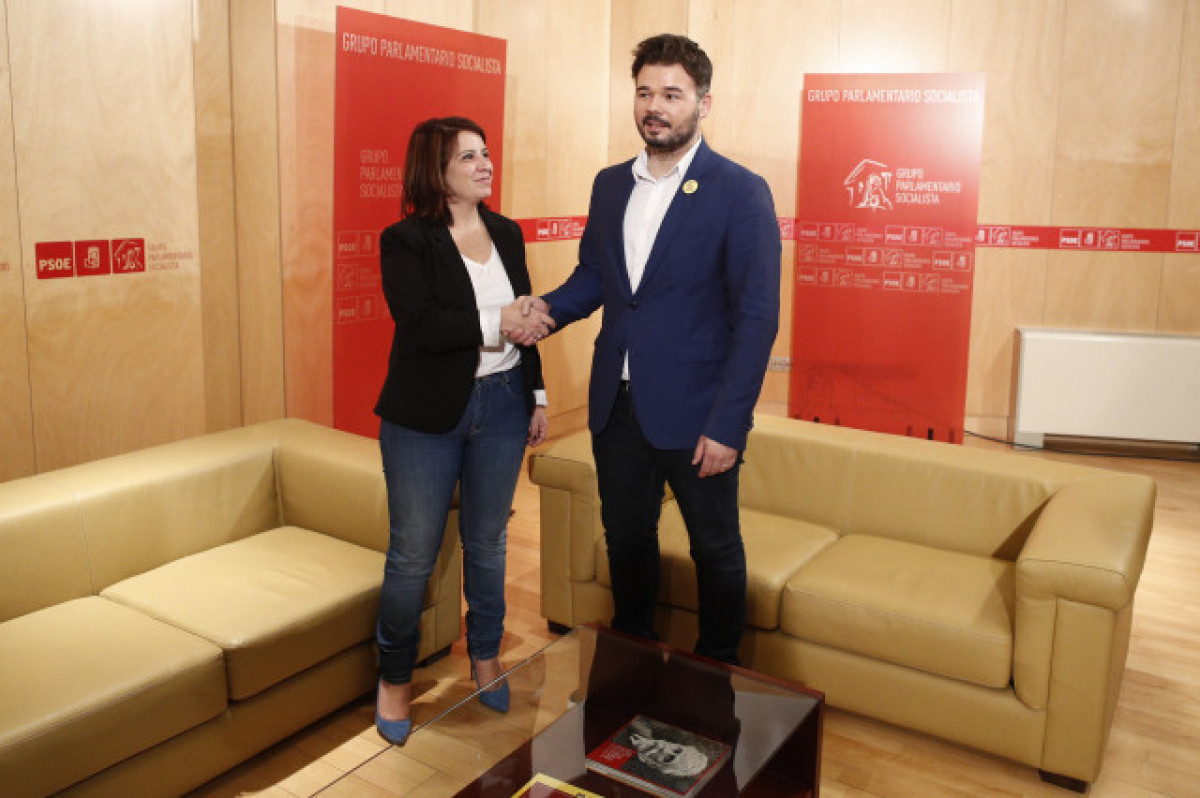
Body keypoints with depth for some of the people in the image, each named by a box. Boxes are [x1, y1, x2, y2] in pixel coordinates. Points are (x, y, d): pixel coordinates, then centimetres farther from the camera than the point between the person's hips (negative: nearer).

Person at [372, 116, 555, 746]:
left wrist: (537, 395, 10)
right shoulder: (405, 241, -8)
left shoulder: (507, 234, 8)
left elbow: (525, 324, 12)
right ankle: (395, 676, 26)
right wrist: (495, 322, -22)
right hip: (426, 417, -4)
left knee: (488, 542, 16)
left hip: (502, 407, 5)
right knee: (413, 554, 6)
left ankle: (485, 657, 36)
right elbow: (419, 326, -21)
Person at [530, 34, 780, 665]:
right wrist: (549, 307, -7)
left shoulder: (741, 192, -10)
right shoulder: (610, 184, 8)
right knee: (626, 538, 19)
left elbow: (757, 317, -13)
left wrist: (727, 425, -18)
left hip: (695, 411, -5)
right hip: (617, 402, 6)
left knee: (715, 548, 11)